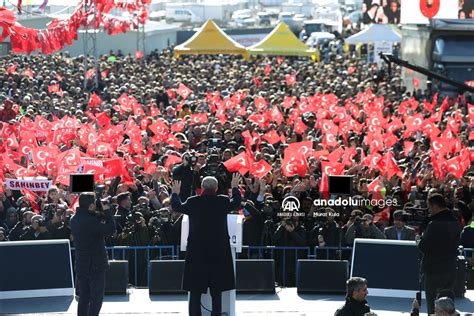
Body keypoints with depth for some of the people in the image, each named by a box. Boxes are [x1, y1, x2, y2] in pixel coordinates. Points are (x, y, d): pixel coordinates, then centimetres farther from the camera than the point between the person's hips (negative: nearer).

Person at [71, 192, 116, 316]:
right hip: (95, 264, -8)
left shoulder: (74, 220, 5)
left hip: (81, 264, 8)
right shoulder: (90, 221, -22)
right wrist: (107, 211, -12)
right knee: (96, 298, -2)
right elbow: (110, 229, -21)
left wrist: (102, 214, 0)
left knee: (83, 297, 14)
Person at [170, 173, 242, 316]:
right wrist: (235, 187, 33)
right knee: (217, 291, 6)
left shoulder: (193, 202, -8)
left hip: (197, 252, 0)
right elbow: (237, 202, 16)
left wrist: (175, 193, 31)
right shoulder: (224, 202, -7)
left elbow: (176, 206, 12)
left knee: (195, 290, 5)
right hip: (219, 251, 0)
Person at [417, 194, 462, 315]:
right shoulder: (455, 222, 4)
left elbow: (423, 247, -18)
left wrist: (419, 240, 4)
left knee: (433, 306, 0)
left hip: (434, 270, -7)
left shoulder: (434, 224, -20)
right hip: (450, 269, 7)